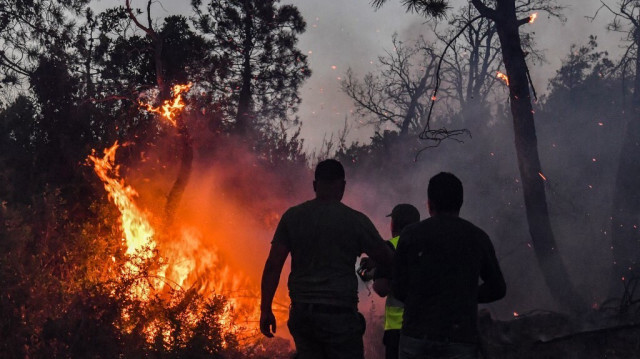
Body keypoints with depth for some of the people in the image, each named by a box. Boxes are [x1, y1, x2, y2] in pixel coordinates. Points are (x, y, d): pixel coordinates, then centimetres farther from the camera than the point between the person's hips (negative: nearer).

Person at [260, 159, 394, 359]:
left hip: (302, 313, 4)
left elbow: (273, 265, 1)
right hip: (339, 314, -4)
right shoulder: (356, 221, -4)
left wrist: (266, 309, 5)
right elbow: (388, 260, 3)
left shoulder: (292, 217, 4)